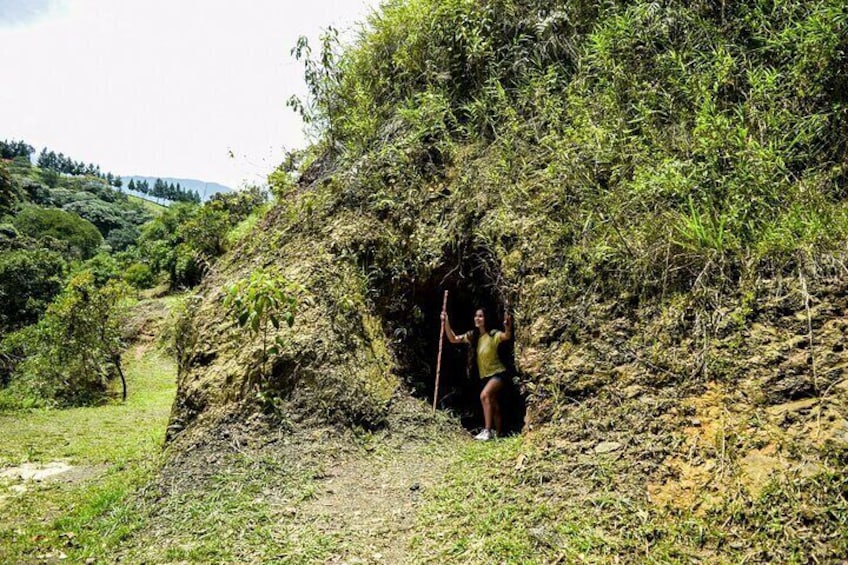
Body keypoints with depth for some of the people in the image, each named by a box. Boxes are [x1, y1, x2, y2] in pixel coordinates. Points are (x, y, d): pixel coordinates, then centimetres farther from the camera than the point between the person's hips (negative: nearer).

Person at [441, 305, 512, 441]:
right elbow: (453, 339, 1)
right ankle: (498, 433, 31)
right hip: (485, 376, 8)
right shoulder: (472, 336, 0)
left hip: (498, 373, -8)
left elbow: (507, 336, -39)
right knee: (493, 405, 17)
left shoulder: (493, 334, -19)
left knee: (484, 395, -29)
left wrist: (508, 326, -62)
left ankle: (487, 431, -28)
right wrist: (446, 322, -13)